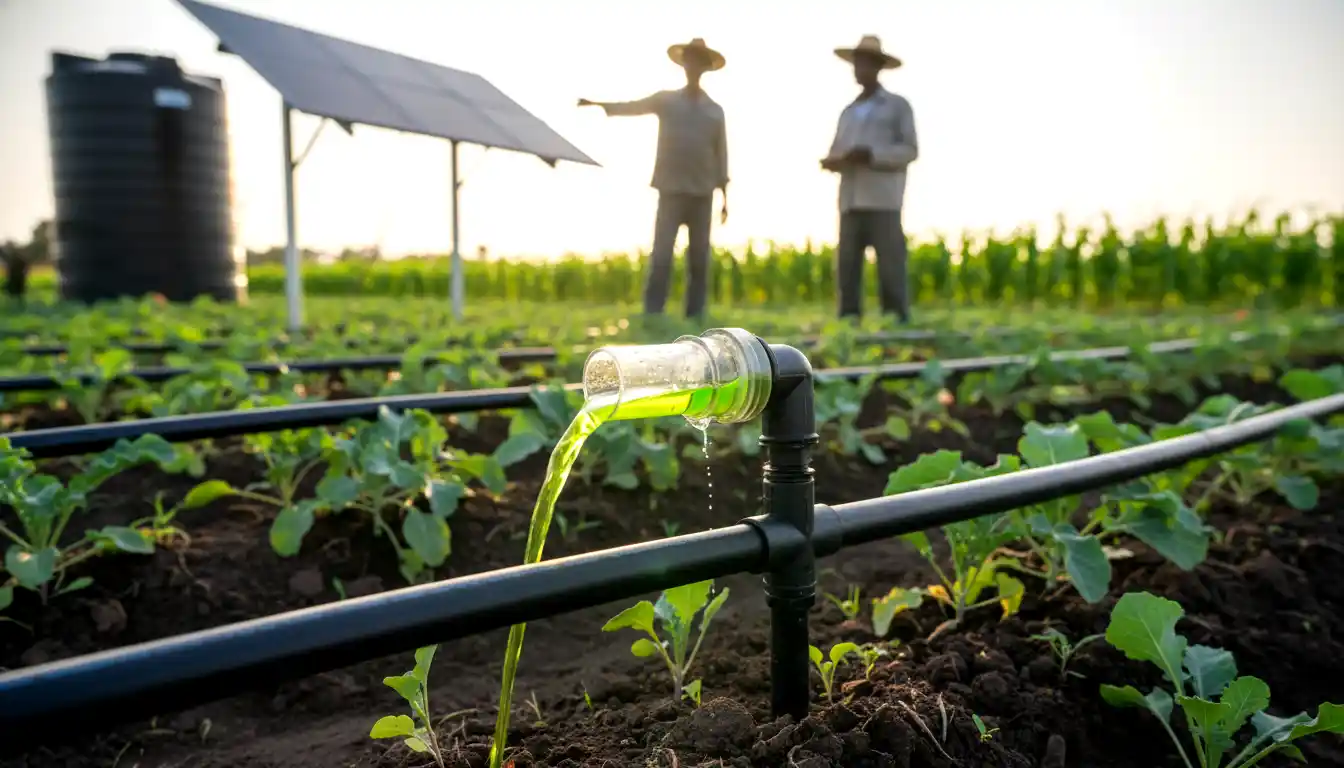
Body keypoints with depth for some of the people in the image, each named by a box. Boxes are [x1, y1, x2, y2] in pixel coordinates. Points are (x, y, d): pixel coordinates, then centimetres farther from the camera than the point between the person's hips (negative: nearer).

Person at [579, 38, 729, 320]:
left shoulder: (715, 110, 12)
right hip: (671, 191, -2)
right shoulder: (666, 100, 8)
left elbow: (721, 156, 11)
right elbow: (632, 107, -4)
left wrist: (725, 197, 7)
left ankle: (695, 317, 7)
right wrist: (597, 103, -19)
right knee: (661, 255, -8)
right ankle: (652, 315, -6)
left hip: (702, 194, 2)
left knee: (699, 259, 2)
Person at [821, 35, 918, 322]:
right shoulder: (848, 112, 23)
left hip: (883, 201, -4)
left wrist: (870, 155, -14)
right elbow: (834, 155, 17)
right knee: (847, 268, -1)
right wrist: (835, 161, -7)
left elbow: (909, 151, -1)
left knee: (890, 268, -7)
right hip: (851, 202, 5)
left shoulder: (898, 105, 9)